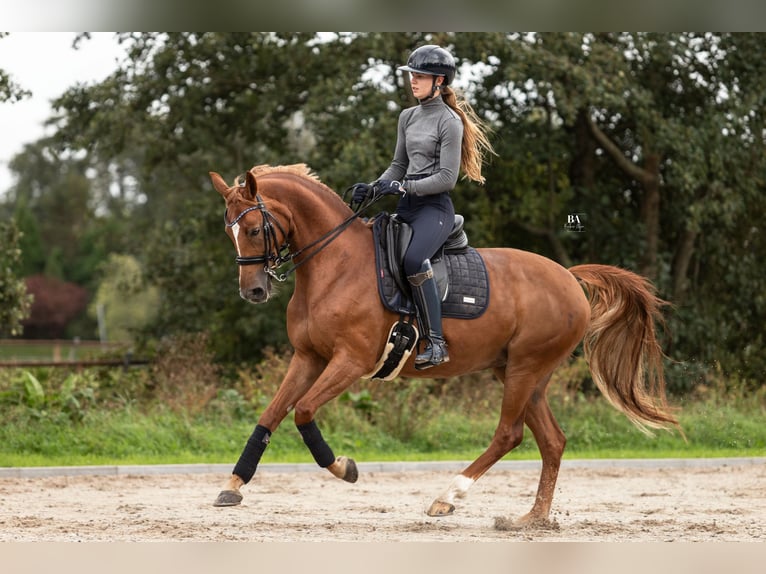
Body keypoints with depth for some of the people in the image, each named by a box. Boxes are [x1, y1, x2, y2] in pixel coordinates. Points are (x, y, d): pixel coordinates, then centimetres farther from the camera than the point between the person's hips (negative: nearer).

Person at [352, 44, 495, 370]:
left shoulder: (450, 121, -8)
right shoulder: (408, 117, 15)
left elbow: (447, 178, -13)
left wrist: (403, 187, -18)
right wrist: (373, 187, 4)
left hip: (435, 206, -9)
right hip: (407, 206, 9)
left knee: (413, 259, -33)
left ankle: (436, 343, -29)